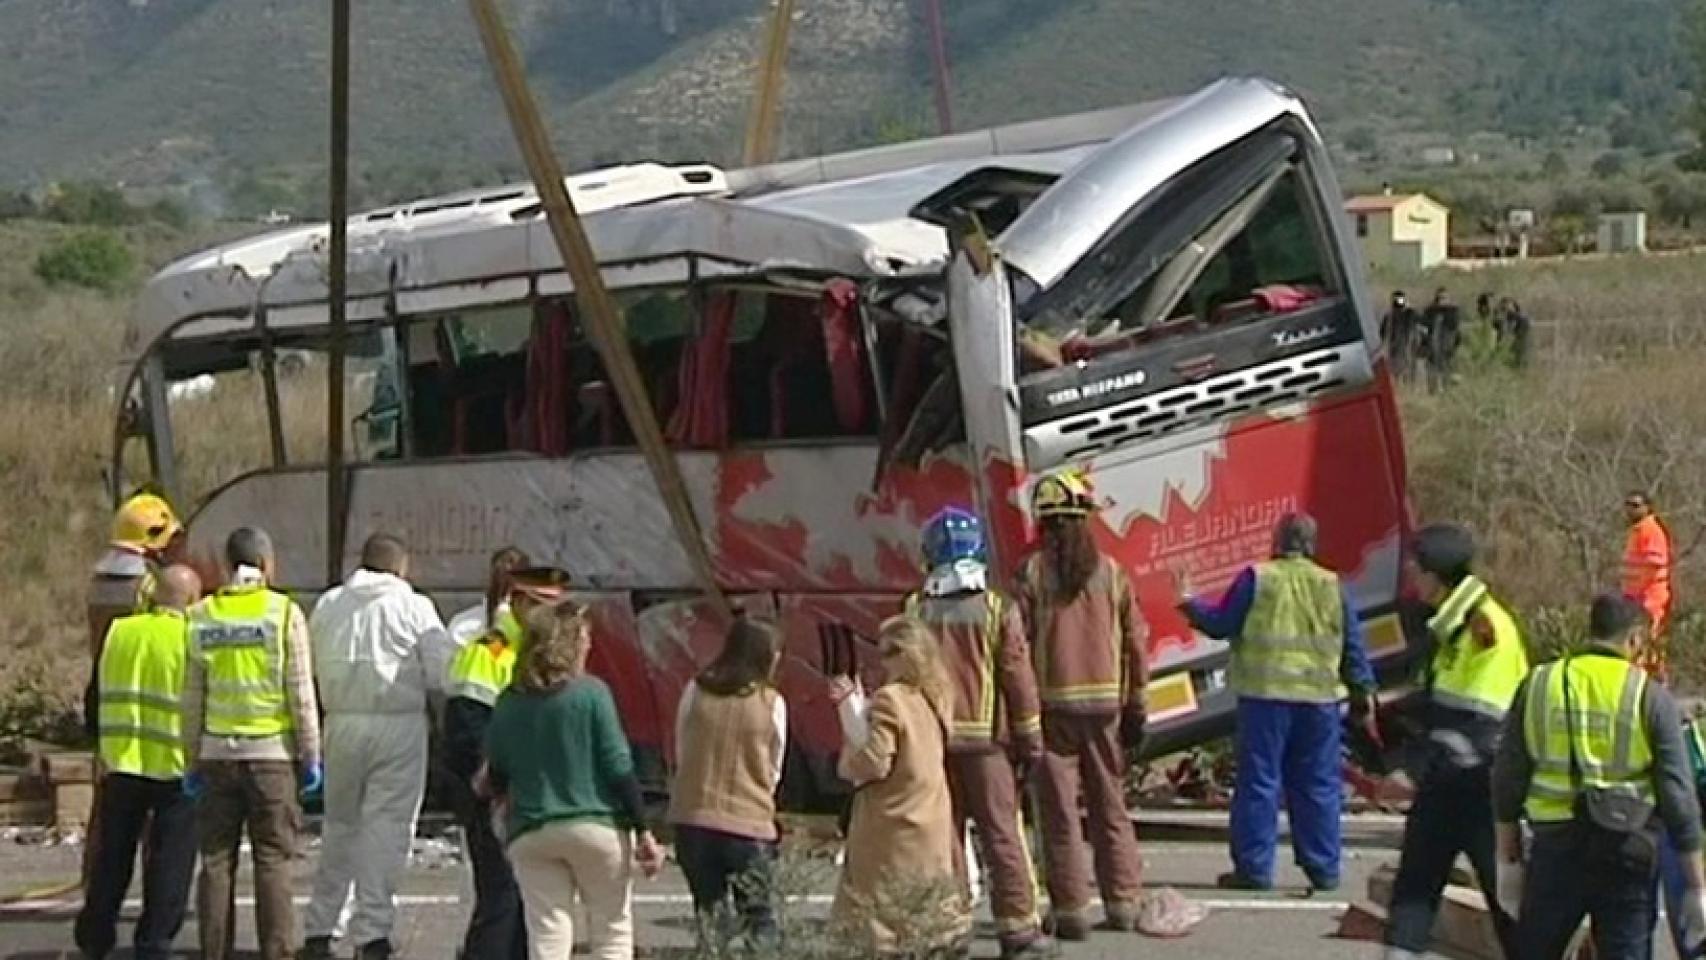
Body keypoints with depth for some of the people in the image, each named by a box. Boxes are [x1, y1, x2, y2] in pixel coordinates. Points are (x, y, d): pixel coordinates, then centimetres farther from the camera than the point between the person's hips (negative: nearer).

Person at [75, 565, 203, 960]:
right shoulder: (192, 638, -9)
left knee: (113, 857, 16)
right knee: (169, 864, 5)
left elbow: (102, 694, 10)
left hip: (122, 761, 4)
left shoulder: (119, 631, 4)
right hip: (175, 766, -4)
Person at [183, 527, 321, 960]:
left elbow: (191, 700, 5)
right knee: (273, 861, 1)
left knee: (216, 861, 7)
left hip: (217, 752, 2)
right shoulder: (284, 613, -5)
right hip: (273, 752, -2)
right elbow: (300, 694, -7)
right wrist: (311, 756, 0)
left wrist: (191, 761, 11)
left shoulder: (201, 616, 3)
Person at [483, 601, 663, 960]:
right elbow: (619, 769, -8)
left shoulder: (508, 704, 5)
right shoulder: (591, 692, -6)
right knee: (613, 931, 8)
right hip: (597, 827, -3)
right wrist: (643, 831, -4)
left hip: (529, 835, 3)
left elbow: (495, 782, 9)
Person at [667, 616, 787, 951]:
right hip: (749, 823, -2)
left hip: (693, 819, 2)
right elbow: (774, 771, 5)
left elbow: (681, 755, 9)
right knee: (758, 918, 8)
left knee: (709, 913, 11)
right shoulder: (772, 703, -5)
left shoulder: (696, 691, 0)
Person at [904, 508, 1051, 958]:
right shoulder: (997, 609, -6)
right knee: (1002, 834, 2)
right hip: (985, 737, -2)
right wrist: (1030, 740, 4)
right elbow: (1018, 678, -4)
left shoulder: (916, 610, 0)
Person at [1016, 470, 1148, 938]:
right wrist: (1135, 705, 10)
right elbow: (1136, 640, 3)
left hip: (1052, 704, -3)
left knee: (1061, 812, 2)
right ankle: (1123, 904, 17)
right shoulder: (1111, 571, 3)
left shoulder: (1031, 573, -6)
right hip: (1105, 702, 3)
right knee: (1111, 807, 14)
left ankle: (1071, 910, 1)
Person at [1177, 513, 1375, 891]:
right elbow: (1353, 645, 8)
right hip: (1319, 696, 3)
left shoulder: (1257, 578, -3)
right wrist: (1363, 690, 16)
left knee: (1259, 781, 2)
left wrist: (1189, 604, 17)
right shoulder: (1332, 585, 6)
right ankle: (1323, 869, 11)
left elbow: (1220, 624, 1)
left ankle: (1254, 867, 1)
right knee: (1318, 785, 9)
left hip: (1266, 694, -3)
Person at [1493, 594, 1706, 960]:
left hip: (1556, 847, 2)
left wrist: (1509, 858, 13)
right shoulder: (1651, 697, -4)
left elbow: (1508, 779, 4)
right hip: (1628, 855, -2)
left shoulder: (1539, 685, 3)